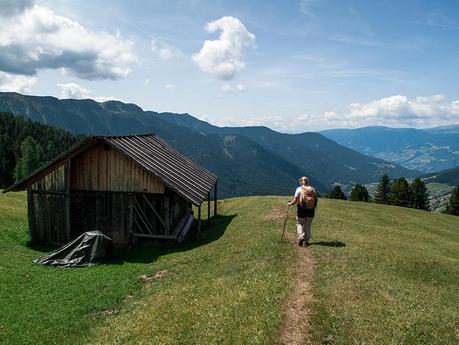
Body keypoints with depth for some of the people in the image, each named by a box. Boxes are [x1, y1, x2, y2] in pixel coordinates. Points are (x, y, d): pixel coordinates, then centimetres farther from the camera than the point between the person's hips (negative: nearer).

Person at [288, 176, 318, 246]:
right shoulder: (312, 189, 2)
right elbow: (316, 200, 4)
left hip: (301, 210, -3)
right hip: (310, 211, 3)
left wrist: (290, 203, 8)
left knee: (300, 223, 13)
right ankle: (306, 241, 16)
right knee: (308, 225, 13)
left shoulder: (299, 189, -8)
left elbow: (295, 200, -10)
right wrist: (314, 207, 20)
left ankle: (301, 237, -6)